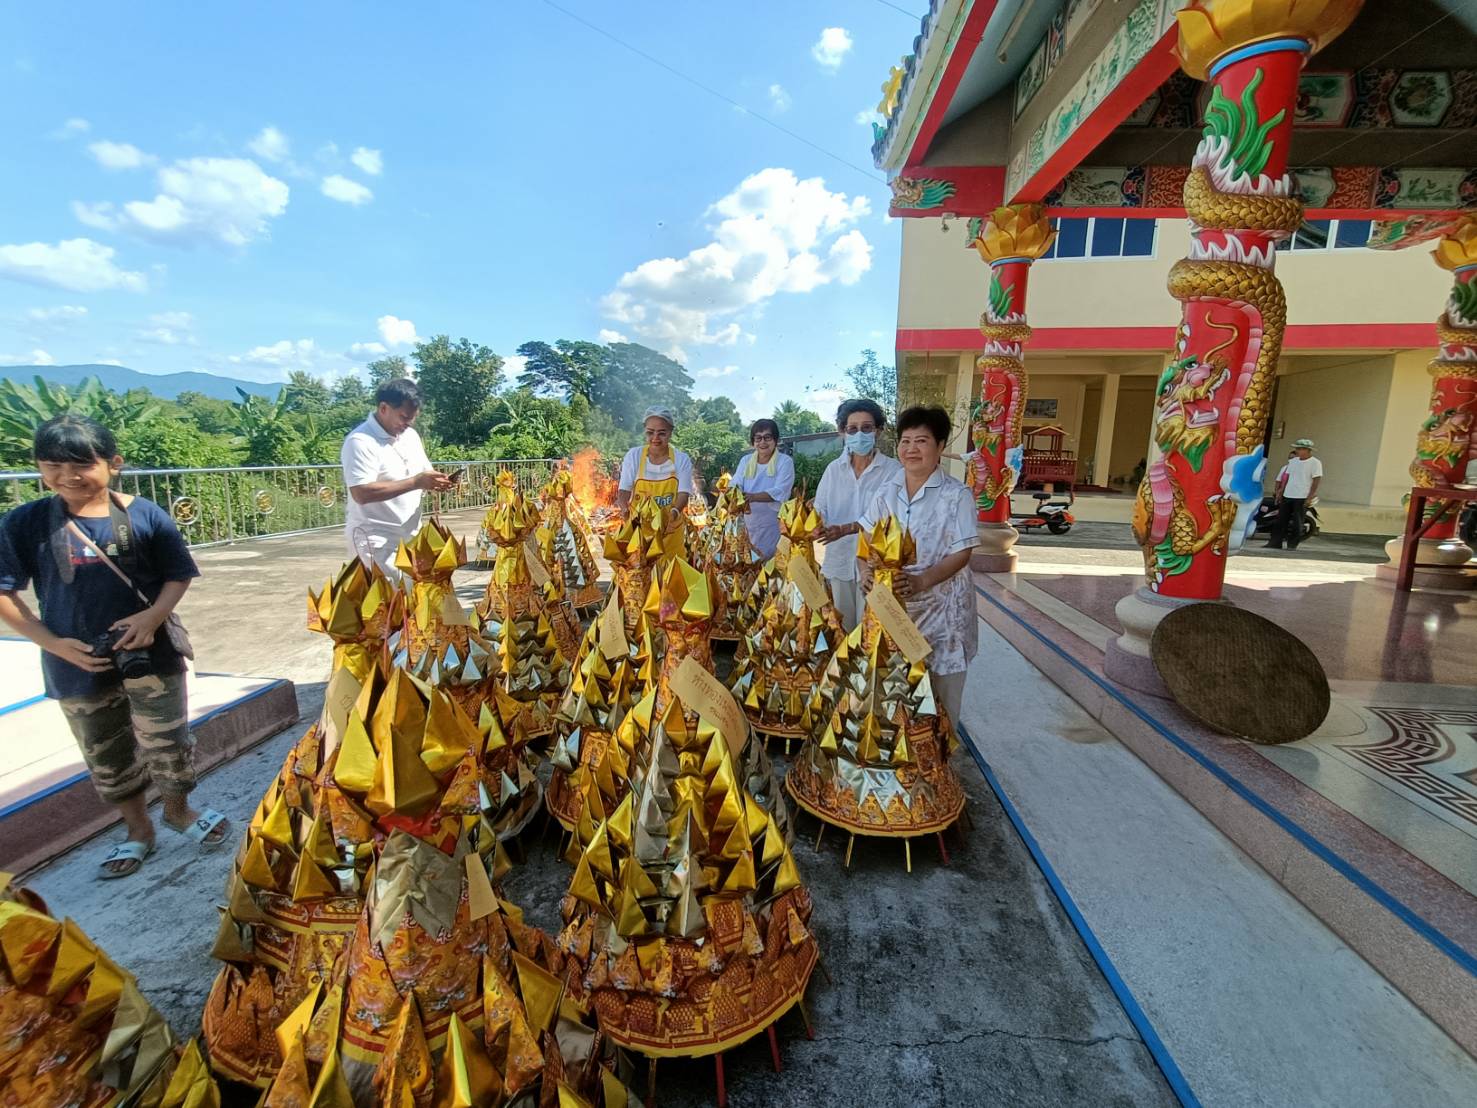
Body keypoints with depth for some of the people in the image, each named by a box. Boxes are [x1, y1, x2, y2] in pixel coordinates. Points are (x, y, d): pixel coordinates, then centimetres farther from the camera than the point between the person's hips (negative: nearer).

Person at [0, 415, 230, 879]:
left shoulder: (144, 515, -9)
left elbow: (179, 574, -2)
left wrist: (153, 616, -18)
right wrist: (53, 643, -13)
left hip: (150, 654, -2)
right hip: (77, 664, 2)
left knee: (167, 743, 10)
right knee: (106, 757, 17)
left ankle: (178, 809, 36)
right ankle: (138, 828, 37)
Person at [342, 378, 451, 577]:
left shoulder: (410, 436, 9)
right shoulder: (360, 441, -15)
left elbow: (424, 474, 17)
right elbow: (361, 493, -25)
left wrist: (436, 482, -8)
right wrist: (415, 482, -27)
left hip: (410, 537, 7)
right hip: (376, 540, -7)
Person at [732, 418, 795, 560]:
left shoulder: (785, 461, -4)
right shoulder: (745, 460, 9)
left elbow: (779, 492, -17)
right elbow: (735, 485, -2)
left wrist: (753, 497, -33)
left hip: (773, 525, -3)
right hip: (748, 524, 3)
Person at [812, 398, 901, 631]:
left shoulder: (893, 470, -7)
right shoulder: (833, 469, 6)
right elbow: (820, 511, 2)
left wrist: (844, 529, -26)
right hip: (839, 560, 4)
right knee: (840, 629, 15)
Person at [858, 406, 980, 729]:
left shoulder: (957, 495, -8)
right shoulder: (886, 491, 4)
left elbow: (961, 554, -12)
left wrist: (921, 581, -27)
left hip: (941, 606, -3)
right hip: (891, 602, 3)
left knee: (941, 687, 7)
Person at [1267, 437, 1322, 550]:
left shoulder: (1315, 463, -6)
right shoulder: (1293, 461, 10)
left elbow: (1316, 481, -9)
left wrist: (1310, 497, -14)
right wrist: (1280, 491, 14)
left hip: (1302, 498, -6)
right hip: (1287, 496, 6)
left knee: (1297, 523, -2)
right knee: (1280, 520, 5)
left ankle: (1292, 545, 5)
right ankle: (1275, 543, 9)